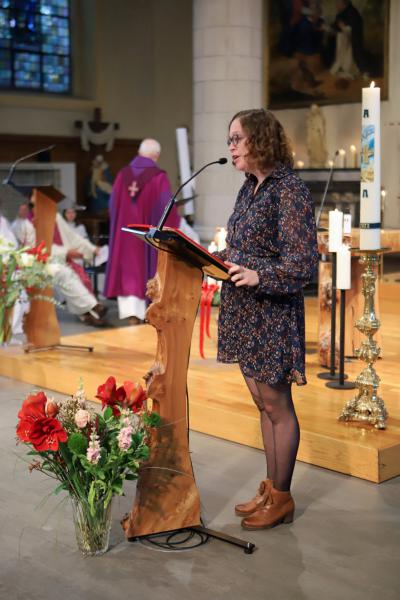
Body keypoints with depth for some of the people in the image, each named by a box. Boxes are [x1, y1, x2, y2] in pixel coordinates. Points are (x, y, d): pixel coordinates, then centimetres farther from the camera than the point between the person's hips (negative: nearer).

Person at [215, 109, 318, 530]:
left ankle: (281, 499, 17)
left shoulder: (290, 191, -14)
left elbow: (303, 263, -21)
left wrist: (258, 276, -34)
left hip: (272, 315, -8)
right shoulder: (249, 189, 12)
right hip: (243, 312, 8)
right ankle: (271, 488, 28)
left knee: (277, 406, 3)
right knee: (263, 404, 16)